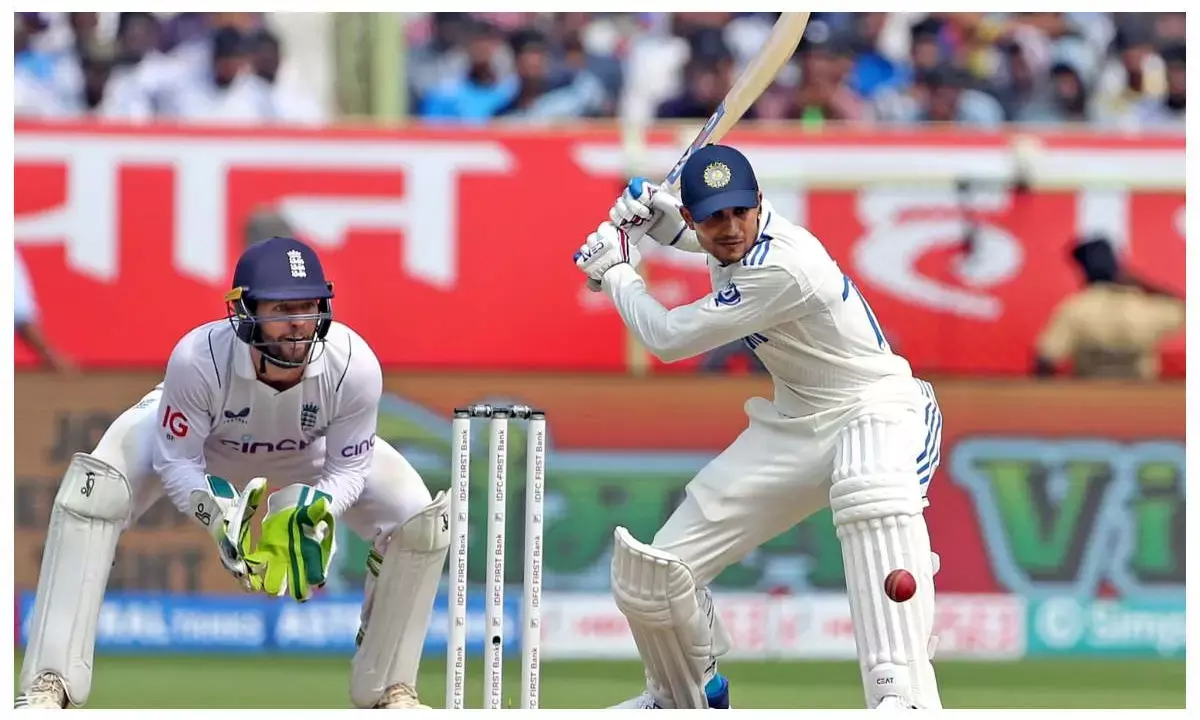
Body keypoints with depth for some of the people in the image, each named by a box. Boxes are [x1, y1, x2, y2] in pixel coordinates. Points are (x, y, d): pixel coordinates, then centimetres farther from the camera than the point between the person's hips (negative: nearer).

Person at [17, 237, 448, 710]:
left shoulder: (354, 365, -35)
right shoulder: (197, 359, -40)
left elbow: (348, 467, -19)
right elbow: (176, 461, -26)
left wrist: (319, 511, -40)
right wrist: (216, 514, -44)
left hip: (309, 452, 2)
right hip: (194, 440, -2)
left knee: (424, 523, -16)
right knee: (92, 493, -29)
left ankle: (387, 690, 5)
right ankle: (50, 687, -25)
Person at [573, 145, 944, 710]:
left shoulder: (782, 267, -28)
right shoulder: (728, 241, -2)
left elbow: (669, 340, -18)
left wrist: (614, 271, -1)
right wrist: (649, 210, 6)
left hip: (876, 409, -8)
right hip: (796, 425, 8)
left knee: (872, 491, -47)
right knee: (649, 575, 1)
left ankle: (905, 697, -56)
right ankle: (687, 697, 32)